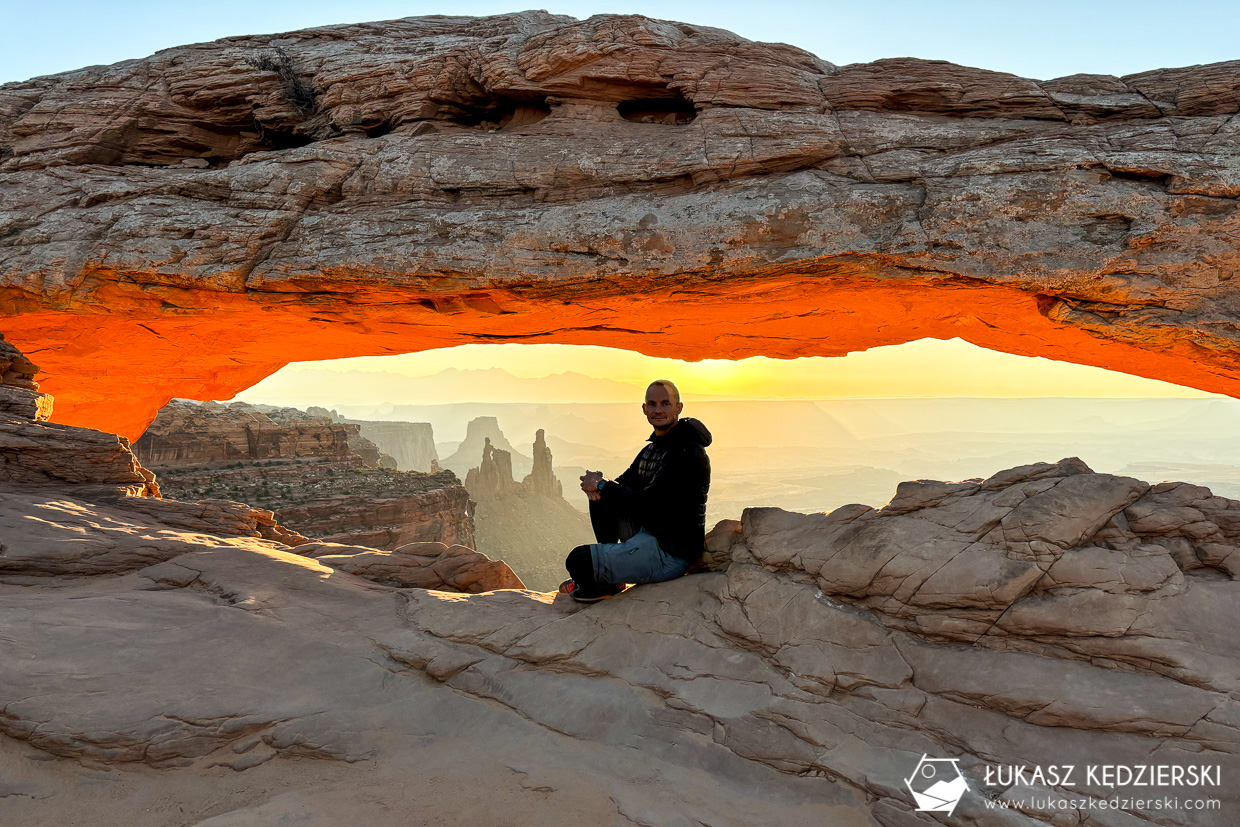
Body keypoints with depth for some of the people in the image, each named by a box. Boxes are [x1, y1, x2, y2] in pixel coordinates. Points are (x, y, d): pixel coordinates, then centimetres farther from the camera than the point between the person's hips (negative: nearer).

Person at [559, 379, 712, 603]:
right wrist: (598, 486, -8)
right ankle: (607, 569, 14)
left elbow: (647, 503, -25)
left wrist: (601, 485, -12)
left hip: (670, 553, -10)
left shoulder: (688, 454, -19)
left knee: (578, 560, -19)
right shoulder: (653, 448, 13)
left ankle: (608, 584, 16)